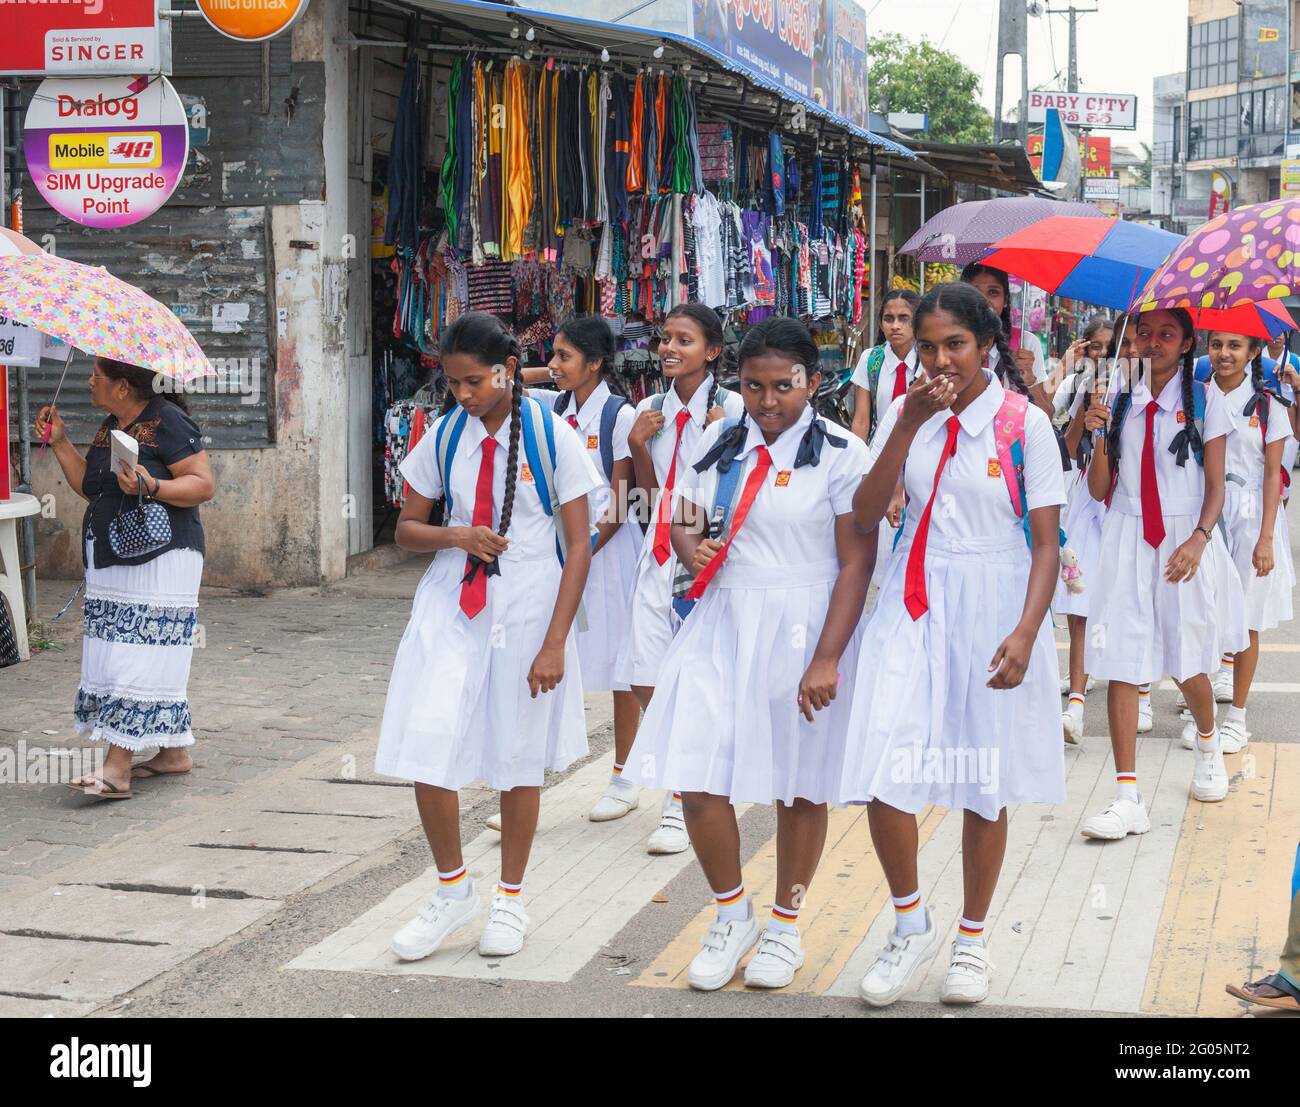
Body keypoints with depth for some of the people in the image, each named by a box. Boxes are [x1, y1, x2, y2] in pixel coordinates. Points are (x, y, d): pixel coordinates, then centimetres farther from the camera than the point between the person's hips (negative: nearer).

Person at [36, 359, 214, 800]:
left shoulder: (168, 421, -10)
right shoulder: (109, 426, 16)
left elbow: (203, 484, -15)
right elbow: (89, 486, 20)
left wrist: (152, 487, -29)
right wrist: (60, 443, 11)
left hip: (160, 560, -9)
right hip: (109, 562, 9)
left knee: (140, 660, -11)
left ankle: (116, 768, -16)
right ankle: (174, 752, 18)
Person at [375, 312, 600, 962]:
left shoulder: (551, 436, -7)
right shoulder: (444, 436, 3)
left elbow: (578, 547, -7)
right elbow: (406, 529, 11)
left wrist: (554, 643, -13)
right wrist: (455, 535, -12)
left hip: (527, 612, -2)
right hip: (451, 610, 3)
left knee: (519, 760, 8)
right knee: (427, 750, -7)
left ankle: (510, 901, 27)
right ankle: (453, 891, 15)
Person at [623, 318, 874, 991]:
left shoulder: (841, 454, -6)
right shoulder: (721, 443, 7)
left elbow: (856, 564, -10)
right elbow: (684, 521, 17)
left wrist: (827, 660, -17)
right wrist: (692, 547, -9)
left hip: (803, 631, -3)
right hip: (721, 624, 4)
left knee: (799, 786, 7)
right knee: (697, 775, -3)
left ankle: (784, 927, 27)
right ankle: (733, 918, 20)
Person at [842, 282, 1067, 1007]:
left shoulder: (1025, 424, -5)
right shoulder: (908, 414, 4)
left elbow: (1046, 543, -6)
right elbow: (865, 517, -6)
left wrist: (1025, 633, -19)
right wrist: (909, 426, -14)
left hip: (993, 606, -2)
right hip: (914, 606, 2)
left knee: (986, 784, 8)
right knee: (882, 774, -9)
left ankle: (973, 937, 27)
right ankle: (912, 925, 14)